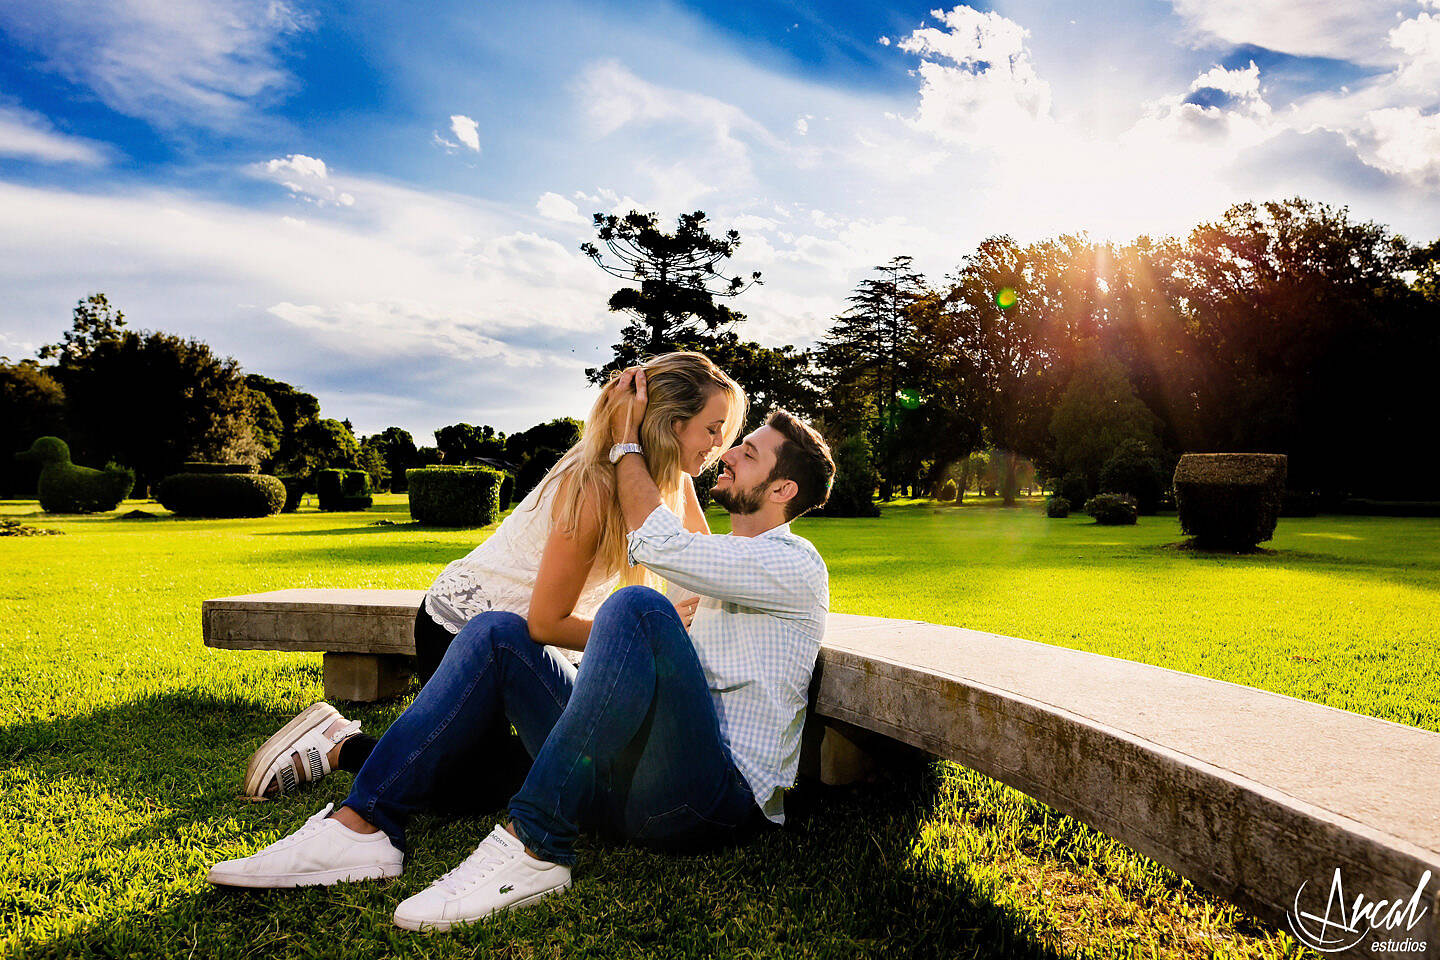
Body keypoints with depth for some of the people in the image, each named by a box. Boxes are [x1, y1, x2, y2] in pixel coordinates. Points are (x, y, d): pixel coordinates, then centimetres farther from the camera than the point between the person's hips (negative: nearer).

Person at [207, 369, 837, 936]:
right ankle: (364, 824, -12)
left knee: (635, 609, -32)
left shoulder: (795, 564, -3)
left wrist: (627, 437, -1)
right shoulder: (722, 567, 27)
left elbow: (655, 543, -14)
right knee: (497, 634, 0)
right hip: (632, 786, 8)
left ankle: (532, 848, -32)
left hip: (716, 798, -8)